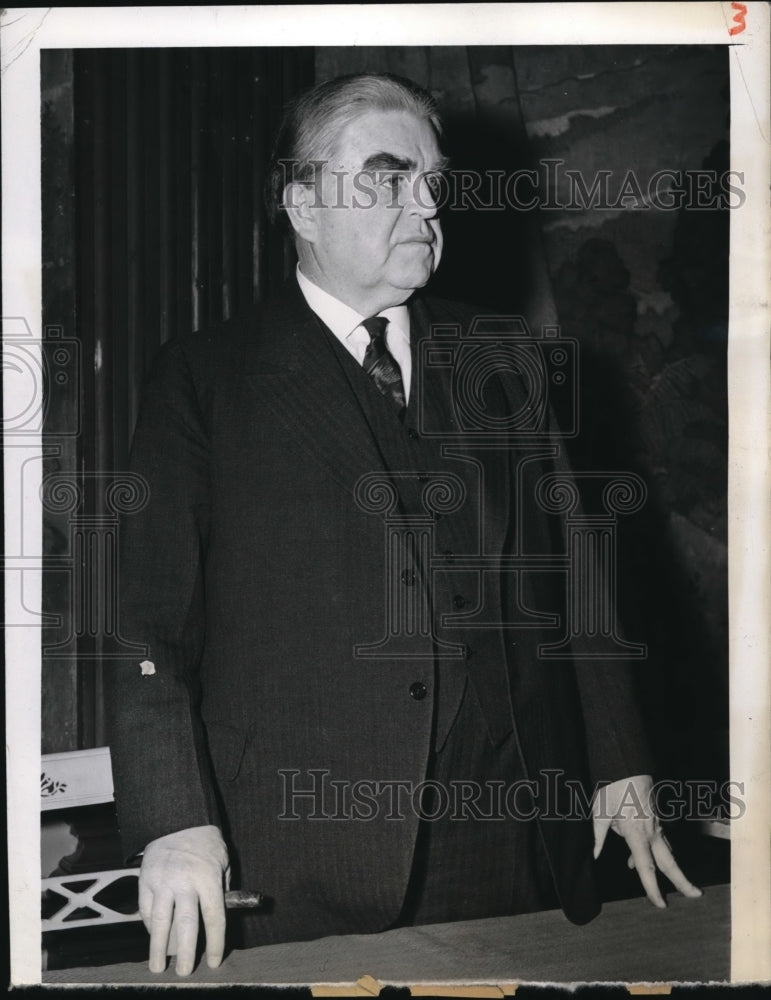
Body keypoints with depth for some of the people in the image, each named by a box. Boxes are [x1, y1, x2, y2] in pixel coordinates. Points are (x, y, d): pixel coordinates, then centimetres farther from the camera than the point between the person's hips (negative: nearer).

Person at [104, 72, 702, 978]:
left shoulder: (491, 358, 12)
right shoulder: (203, 379, 1)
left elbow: (567, 565, 13)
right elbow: (149, 617, -4)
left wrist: (619, 764, 9)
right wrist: (175, 825, -14)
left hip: (507, 832, 3)